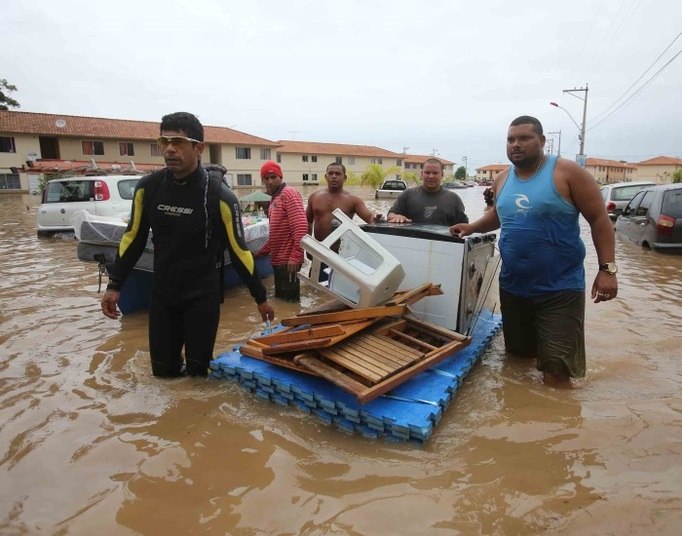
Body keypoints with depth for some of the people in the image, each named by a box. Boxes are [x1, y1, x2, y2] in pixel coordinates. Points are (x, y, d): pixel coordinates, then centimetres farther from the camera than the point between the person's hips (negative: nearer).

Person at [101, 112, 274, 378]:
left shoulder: (219, 196, -16)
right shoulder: (148, 187, -4)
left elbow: (238, 250, -8)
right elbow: (133, 237, 7)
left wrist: (260, 298, -3)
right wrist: (115, 285, 5)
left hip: (203, 295, -3)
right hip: (161, 294, 4)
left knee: (198, 371, 3)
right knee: (163, 370, 12)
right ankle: (179, 366, 42)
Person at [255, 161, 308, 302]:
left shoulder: (289, 193, -10)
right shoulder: (274, 199, 19)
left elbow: (301, 227, -21)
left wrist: (295, 257, -26)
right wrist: (260, 253, 22)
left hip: (288, 260, -9)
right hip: (278, 259, 9)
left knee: (290, 300, -4)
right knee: (280, 298, 16)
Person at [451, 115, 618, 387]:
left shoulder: (567, 172, -9)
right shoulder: (502, 180, 8)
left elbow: (599, 219, -8)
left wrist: (607, 269, -14)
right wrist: (472, 227, 8)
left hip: (560, 288, -5)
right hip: (512, 287, 6)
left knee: (555, 369, -5)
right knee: (516, 358, 19)